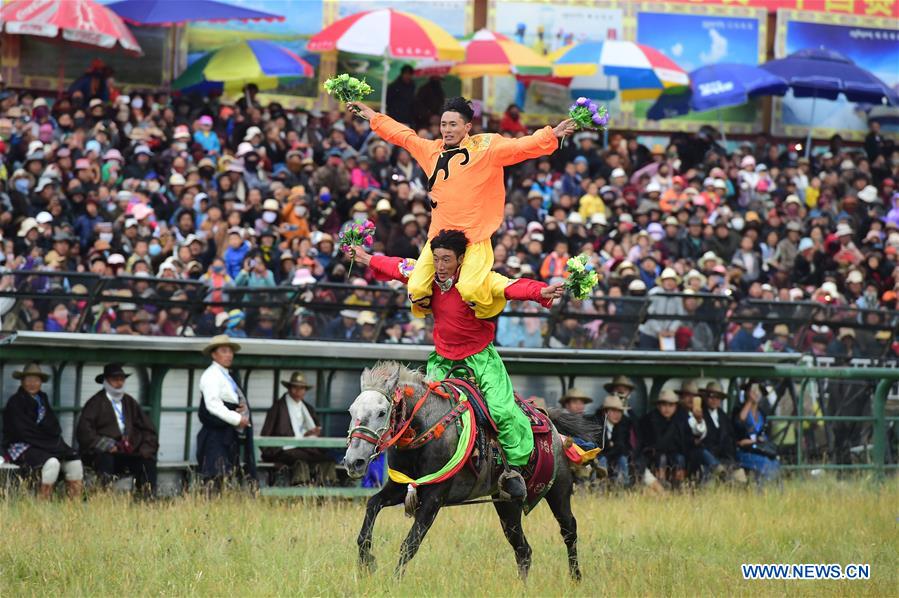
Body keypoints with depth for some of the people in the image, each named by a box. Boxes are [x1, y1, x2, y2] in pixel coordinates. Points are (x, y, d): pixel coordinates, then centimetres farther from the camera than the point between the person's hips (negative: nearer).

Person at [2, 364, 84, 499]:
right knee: (52, 462, -33)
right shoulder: (15, 402, -5)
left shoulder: (42, 399, 16)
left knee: (74, 462, -14)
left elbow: (54, 427, 14)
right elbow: (22, 431, -12)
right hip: (22, 448, -7)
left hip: (47, 446, 7)